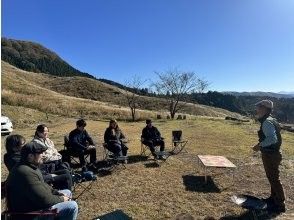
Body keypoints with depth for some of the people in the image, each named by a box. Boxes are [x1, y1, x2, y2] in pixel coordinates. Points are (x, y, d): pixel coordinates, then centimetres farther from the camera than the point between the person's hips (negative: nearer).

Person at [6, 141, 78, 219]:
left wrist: (58, 193, 2)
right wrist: (61, 199, -12)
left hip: (35, 201, 10)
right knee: (73, 206, -12)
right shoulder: (27, 173, -32)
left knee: (67, 192, 18)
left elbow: (42, 185, 13)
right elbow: (45, 200, -29)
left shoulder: (30, 167, 1)